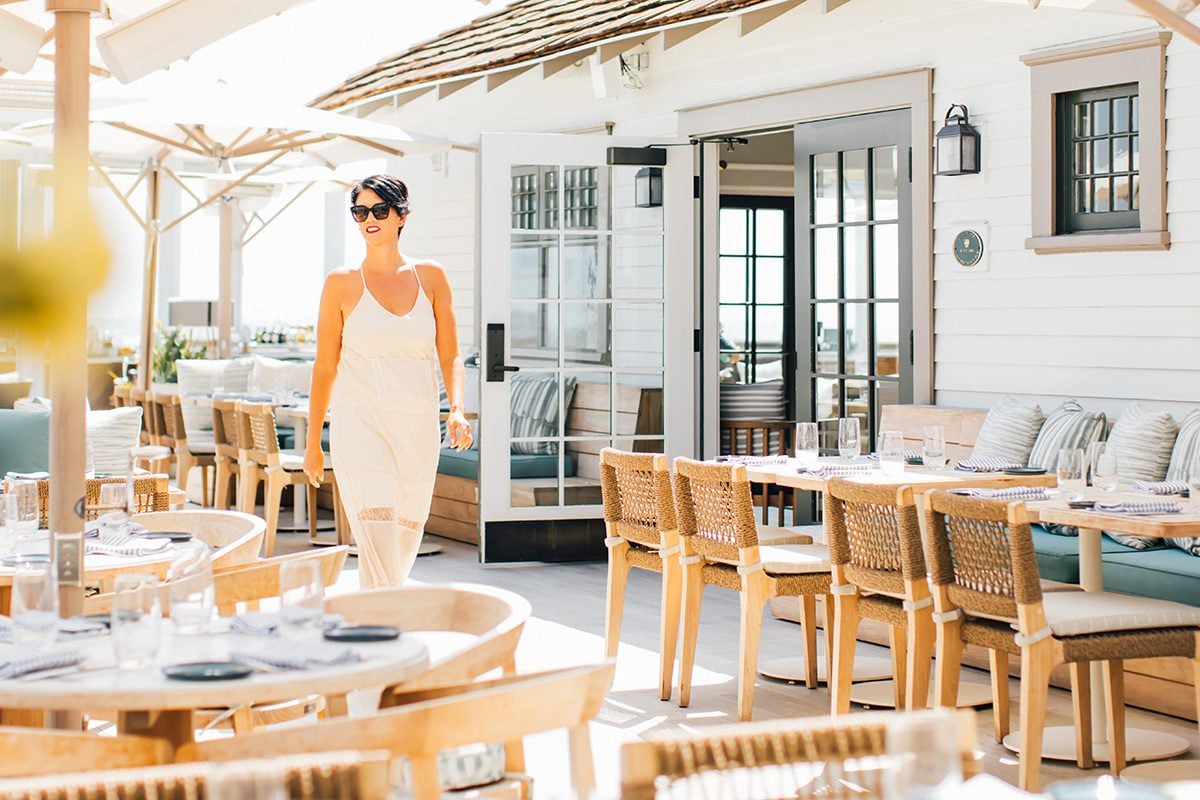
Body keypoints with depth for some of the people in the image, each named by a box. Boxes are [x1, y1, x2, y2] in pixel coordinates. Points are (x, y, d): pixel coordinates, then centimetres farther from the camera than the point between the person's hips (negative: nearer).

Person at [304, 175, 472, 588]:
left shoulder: (430, 276, 8)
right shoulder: (343, 282, 2)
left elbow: (450, 357, 8)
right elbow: (325, 366, 7)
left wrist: (457, 409, -10)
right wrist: (313, 441, 9)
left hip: (418, 429, 3)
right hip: (360, 421, -3)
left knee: (403, 549, 13)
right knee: (378, 547, -17)